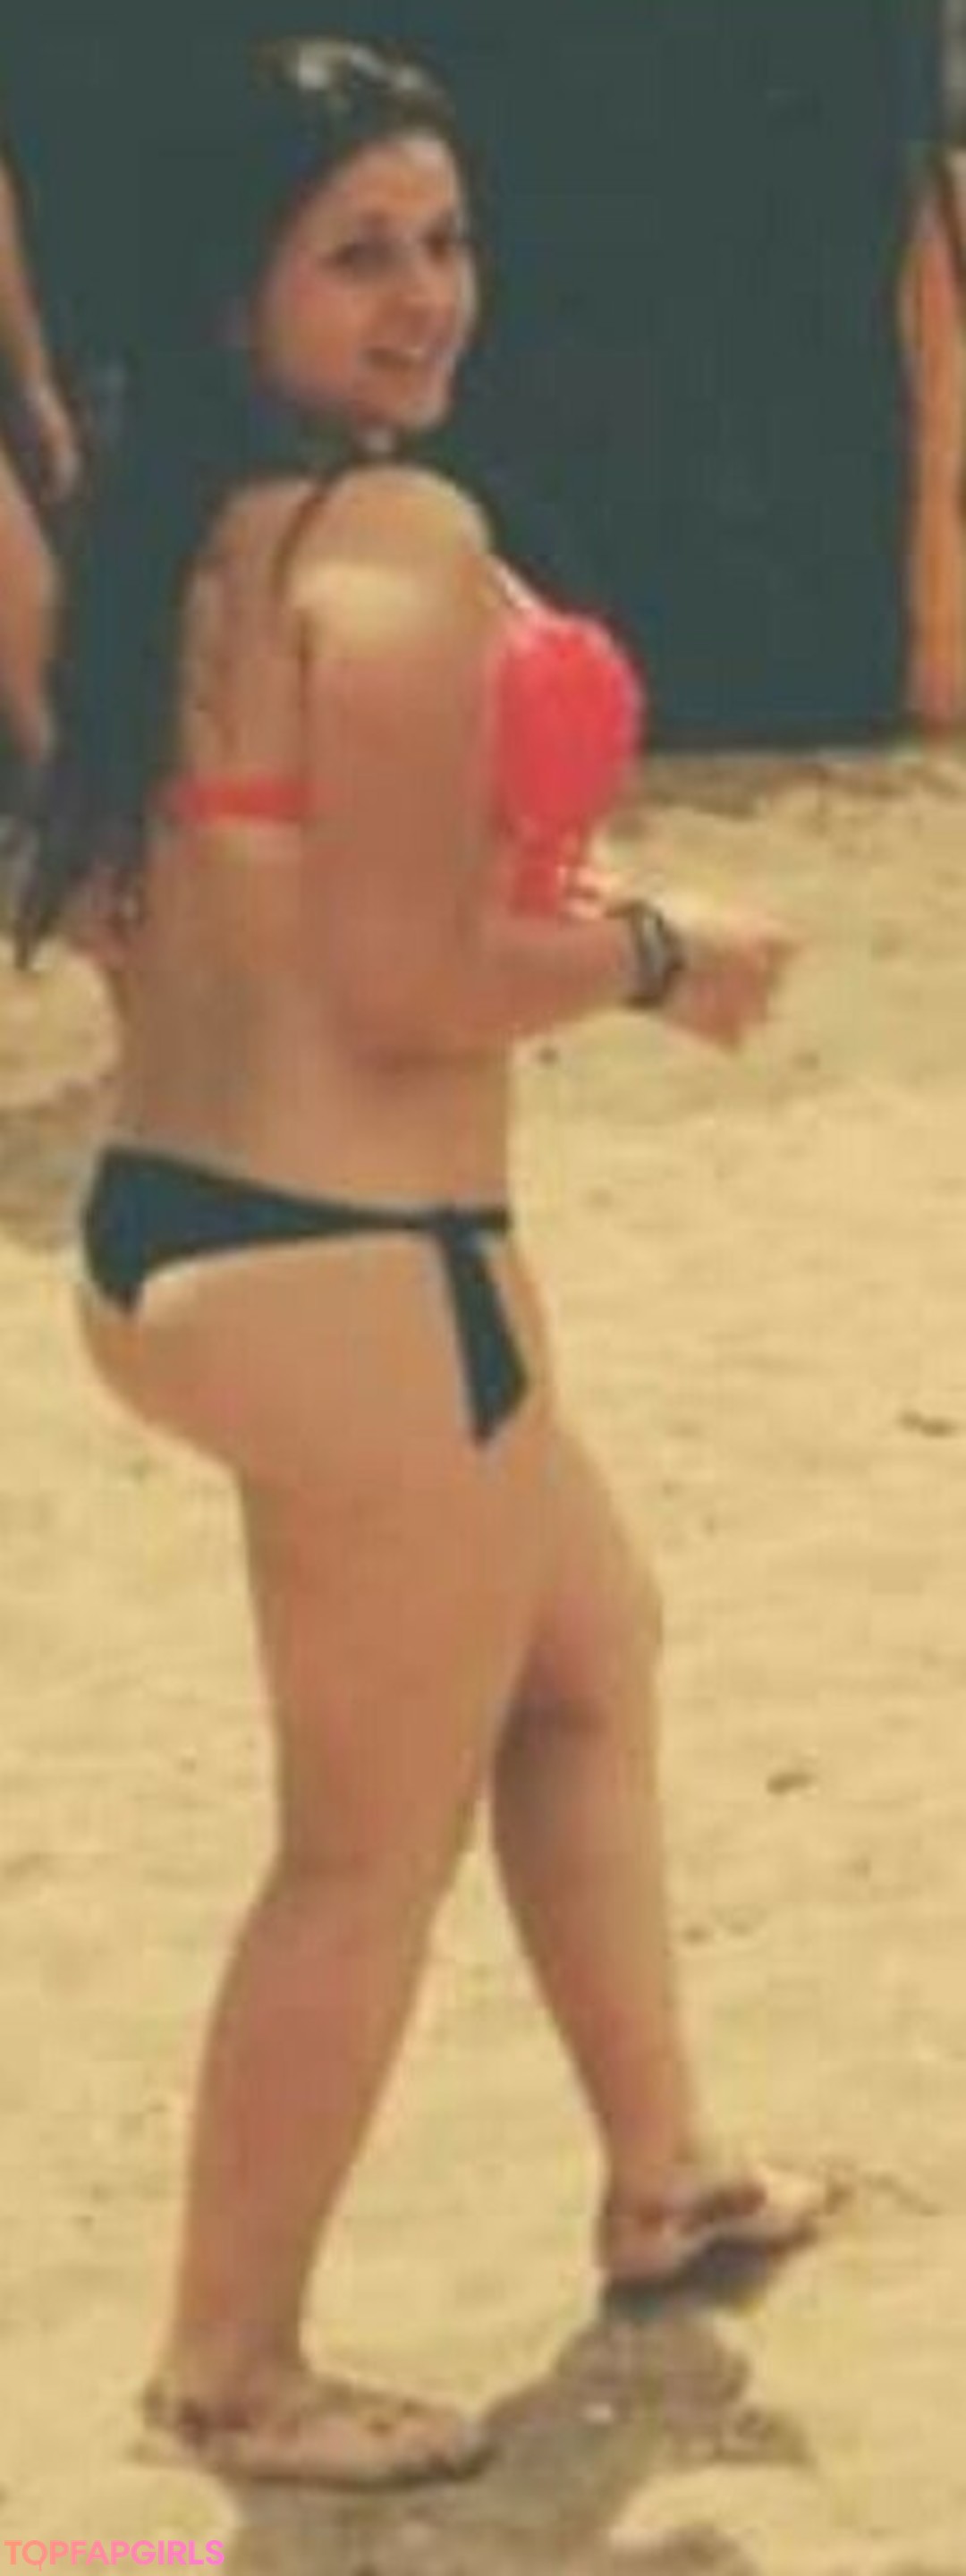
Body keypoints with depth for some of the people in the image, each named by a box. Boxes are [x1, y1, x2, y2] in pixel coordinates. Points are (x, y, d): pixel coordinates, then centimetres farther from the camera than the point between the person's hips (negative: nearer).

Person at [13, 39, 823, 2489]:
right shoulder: (403, 539, -19)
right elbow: (405, 987, -22)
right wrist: (661, 960, -5)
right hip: (342, 1260, -10)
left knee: (589, 1649, 29)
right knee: (378, 1844, 7)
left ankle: (662, 2176, 43)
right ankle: (232, 2369, 21)